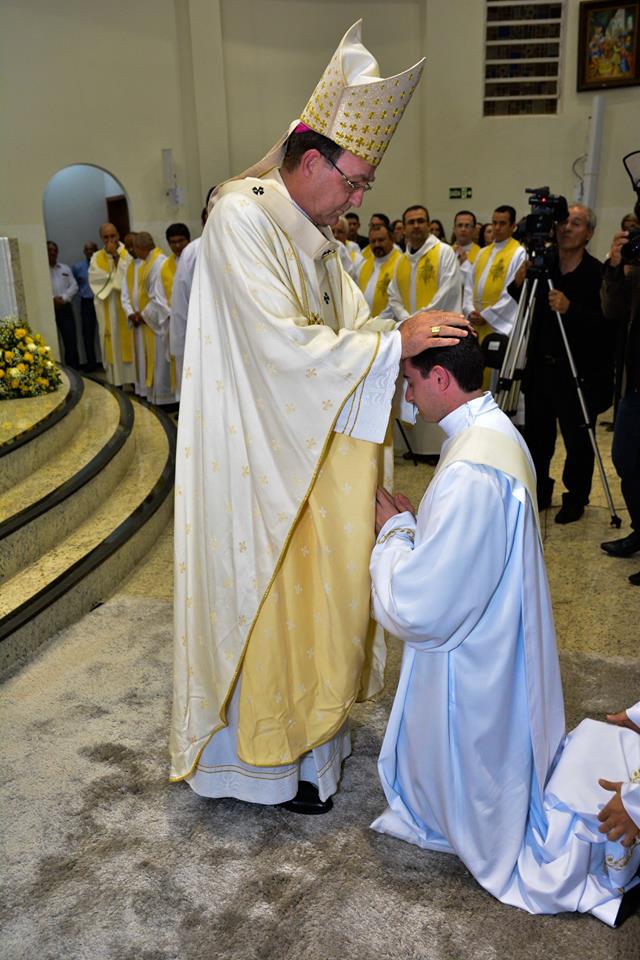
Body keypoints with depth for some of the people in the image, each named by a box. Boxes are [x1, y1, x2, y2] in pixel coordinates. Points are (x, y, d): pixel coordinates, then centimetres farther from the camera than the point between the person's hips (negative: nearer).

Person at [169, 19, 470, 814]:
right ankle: (267, 759, 25)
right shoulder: (242, 218, -19)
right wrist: (395, 342, -22)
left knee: (302, 587, 19)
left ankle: (301, 717, 40)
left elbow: (349, 321, 12)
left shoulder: (309, 233, 9)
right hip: (256, 458, -9)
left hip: (306, 451, 9)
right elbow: (286, 346, -26)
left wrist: (412, 333, -6)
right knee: (262, 593, 5)